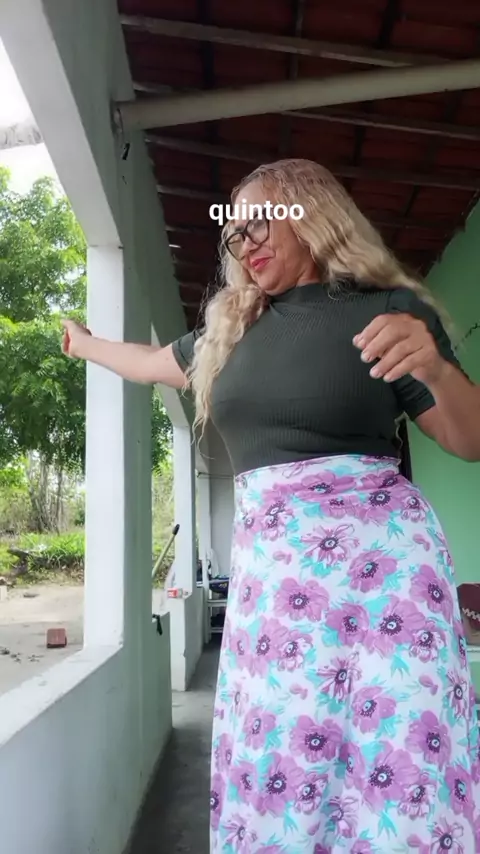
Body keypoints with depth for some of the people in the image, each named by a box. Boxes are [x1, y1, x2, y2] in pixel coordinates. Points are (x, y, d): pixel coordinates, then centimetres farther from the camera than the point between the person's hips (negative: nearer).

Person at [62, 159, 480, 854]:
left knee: (398, 749, -3)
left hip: (375, 550, -4)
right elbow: (153, 363, 33)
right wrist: (86, 345, 47)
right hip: (269, 560, 5)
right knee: (277, 757, 6)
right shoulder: (230, 329, 15)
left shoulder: (386, 309, 0)